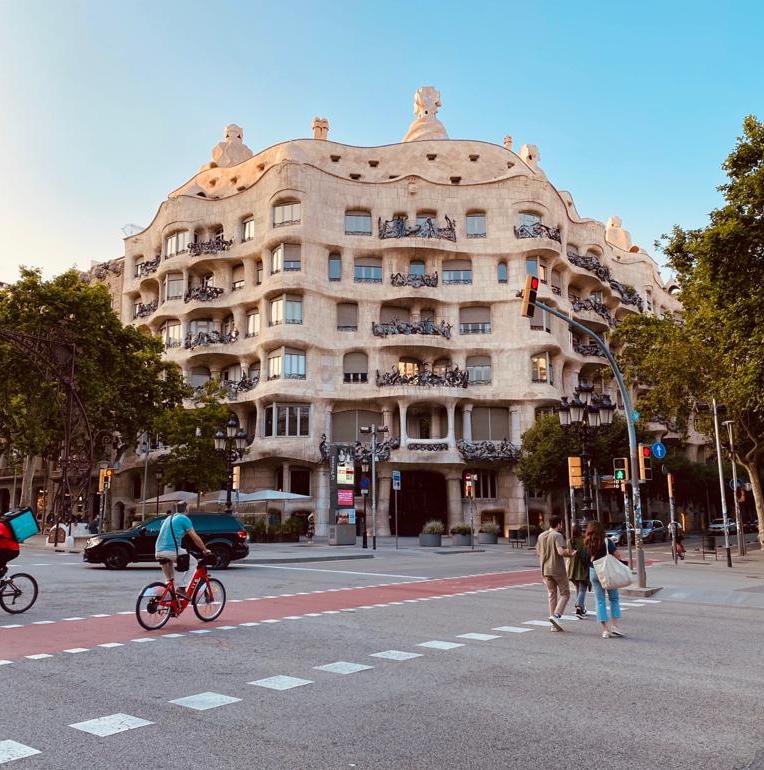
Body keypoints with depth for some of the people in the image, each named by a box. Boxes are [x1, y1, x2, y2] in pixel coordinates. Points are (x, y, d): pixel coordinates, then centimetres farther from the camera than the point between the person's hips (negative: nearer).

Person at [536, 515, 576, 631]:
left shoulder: (541, 536, 9)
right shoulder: (557, 535, -12)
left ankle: (554, 625, 13)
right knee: (565, 594, 6)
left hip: (546, 569, 6)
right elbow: (561, 552, -24)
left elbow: (538, 551, 14)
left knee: (552, 594, 12)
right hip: (558, 569, -6)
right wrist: (570, 553, -7)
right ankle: (556, 615, -11)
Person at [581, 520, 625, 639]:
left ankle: (605, 629, 5)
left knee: (600, 601, 8)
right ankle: (614, 625, 3)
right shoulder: (607, 541, -10)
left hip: (593, 572, 3)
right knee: (614, 599, 12)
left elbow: (585, 559, 2)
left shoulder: (587, 545, 0)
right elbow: (617, 556, -12)